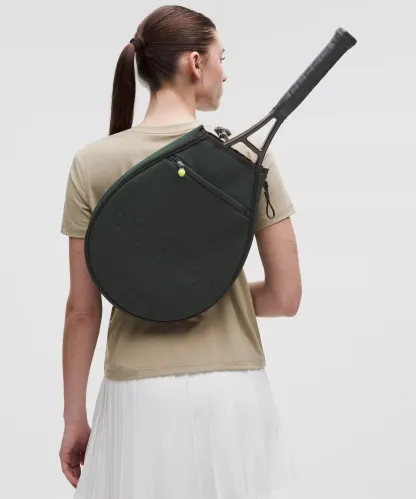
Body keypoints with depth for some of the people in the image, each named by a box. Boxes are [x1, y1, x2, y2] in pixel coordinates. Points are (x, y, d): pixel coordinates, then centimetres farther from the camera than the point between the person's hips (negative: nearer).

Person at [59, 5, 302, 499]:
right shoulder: (248, 155, -6)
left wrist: (74, 416, 9)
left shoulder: (92, 163, -3)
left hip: (140, 396, 1)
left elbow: (82, 310, -1)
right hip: (232, 391, 0)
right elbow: (285, 298, -5)